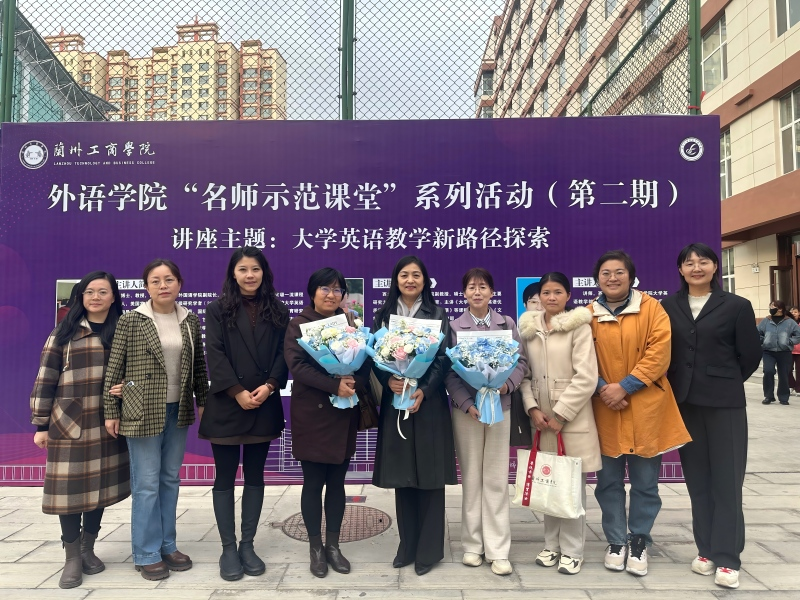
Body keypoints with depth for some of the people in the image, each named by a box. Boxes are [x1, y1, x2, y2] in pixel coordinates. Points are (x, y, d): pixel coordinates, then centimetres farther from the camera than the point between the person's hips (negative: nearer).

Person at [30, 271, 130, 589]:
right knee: (69, 487, 0)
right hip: (69, 424, -2)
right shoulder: (64, 332, 1)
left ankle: (88, 548, 27)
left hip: (107, 425, 2)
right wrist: (41, 424, -2)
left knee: (101, 485, 10)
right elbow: (45, 380, 0)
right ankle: (72, 558, 14)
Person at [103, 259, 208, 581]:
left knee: (170, 479, 13)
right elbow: (114, 368, -4)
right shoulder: (130, 321, -7)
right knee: (147, 483, 2)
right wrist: (111, 411, -3)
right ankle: (147, 554, 17)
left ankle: (167, 545, 27)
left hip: (177, 409, 4)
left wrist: (202, 401, 8)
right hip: (142, 410, -4)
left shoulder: (191, 321, 4)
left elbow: (199, 365, 10)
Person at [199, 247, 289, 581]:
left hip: (264, 406, 2)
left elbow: (283, 354, 1)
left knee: (255, 477, 9)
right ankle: (228, 549, 16)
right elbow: (215, 355, -7)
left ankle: (247, 546, 20)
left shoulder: (278, 311, 7)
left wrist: (269, 386, -14)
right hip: (226, 406, -2)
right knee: (225, 478, 5)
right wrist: (238, 392, -16)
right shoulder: (217, 310, 2)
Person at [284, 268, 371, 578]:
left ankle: (333, 545, 22)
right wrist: (335, 385, -24)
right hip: (311, 413, -3)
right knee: (313, 482, 4)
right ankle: (315, 547, 19)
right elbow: (297, 365, -15)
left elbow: (365, 362, 4)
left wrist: (354, 383, -18)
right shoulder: (299, 324, -2)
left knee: (337, 482, 10)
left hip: (344, 413, 4)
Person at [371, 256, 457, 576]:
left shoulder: (438, 315, 4)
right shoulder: (384, 315, 8)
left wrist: (424, 391, -17)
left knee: (429, 475, 2)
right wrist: (388, 381, -16)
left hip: (430, 403, -2)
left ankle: (429, 549, 15)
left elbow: (444, 359, -3)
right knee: (402, 476, 8)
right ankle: (407, 546, 22)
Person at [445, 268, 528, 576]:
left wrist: (507, 384, -16)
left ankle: (498, 549, 10)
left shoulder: (507, 324, 5)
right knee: (471, 477, 7)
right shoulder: (454, 327, 1)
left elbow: (521, 361, 3)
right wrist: (467, 404, -15)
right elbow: (450, 372, -4)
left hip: (500, 407, 1)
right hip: (466, 409, 0)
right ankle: (473, 544, 18)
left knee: (496, 478, 3)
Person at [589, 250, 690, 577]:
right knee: (609, 481, 9)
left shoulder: (651, 308, -1)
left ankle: (639, 541, 25)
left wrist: (624, 386, -16)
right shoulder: (589, 315, 3)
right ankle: (616, 541, 25)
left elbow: (659, 353, -9)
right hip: (605, 410, 2)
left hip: (645, 409, -1)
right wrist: (602, 389, -13)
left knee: (645, 481, 7)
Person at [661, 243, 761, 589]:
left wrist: (724, 383, 9)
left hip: (725, 405, -2)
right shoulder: (667, 307, 4)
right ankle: (706, 550, 22)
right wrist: (676, 386, 5)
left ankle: (726, 558, 10)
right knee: (697, 479, 10)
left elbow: (750, 356, 2)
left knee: (726, 479, 1)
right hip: (684, 403, 3)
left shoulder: (736, 306, -2)